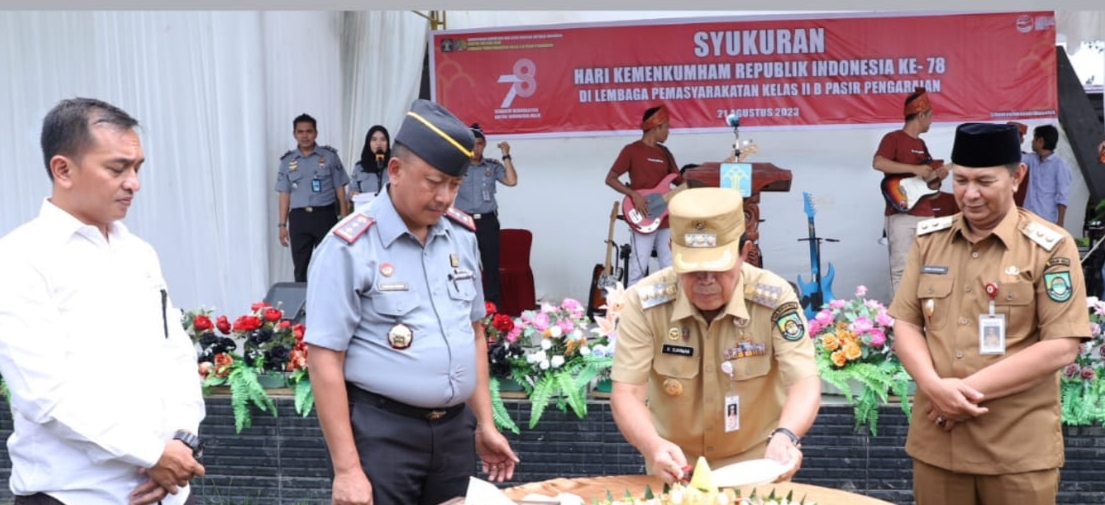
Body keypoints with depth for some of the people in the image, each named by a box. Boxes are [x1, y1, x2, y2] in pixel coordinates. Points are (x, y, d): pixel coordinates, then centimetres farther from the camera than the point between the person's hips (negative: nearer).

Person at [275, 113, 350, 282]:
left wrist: (344, 219, -3)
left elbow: (340, 189, 3)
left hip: (325, 215, -2)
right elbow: (284, 194, 10)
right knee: (300, 267, 6)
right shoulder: (287, 161, 9)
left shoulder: (330, 156, 3)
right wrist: (282, 225, 5)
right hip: (298, 218, 2)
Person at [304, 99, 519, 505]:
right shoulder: (349, 246, -13)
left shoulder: (462, 235, 5)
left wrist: (485, 424, 12)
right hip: (383, 431, -5)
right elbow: (324, 360, -14)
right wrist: (346, 468, -16)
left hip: (456, 428, 6)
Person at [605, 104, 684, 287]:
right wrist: (633, 194, -18)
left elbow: (680, 181, 16)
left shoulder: (664, 152, 15)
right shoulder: (632, 150, -4)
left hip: (666, 219, 6)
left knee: (670, 269, 6)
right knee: (638, 269, -6)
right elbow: (610, 179, -6)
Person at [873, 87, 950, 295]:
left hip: (926, 215, 8)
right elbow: (878, 163, -23)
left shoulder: (921, 144, 21)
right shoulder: (893, 138, -4)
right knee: (902, 269, -10)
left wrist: (937, 177, 4)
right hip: (901, 216, -8)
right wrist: (914, 169, -21)